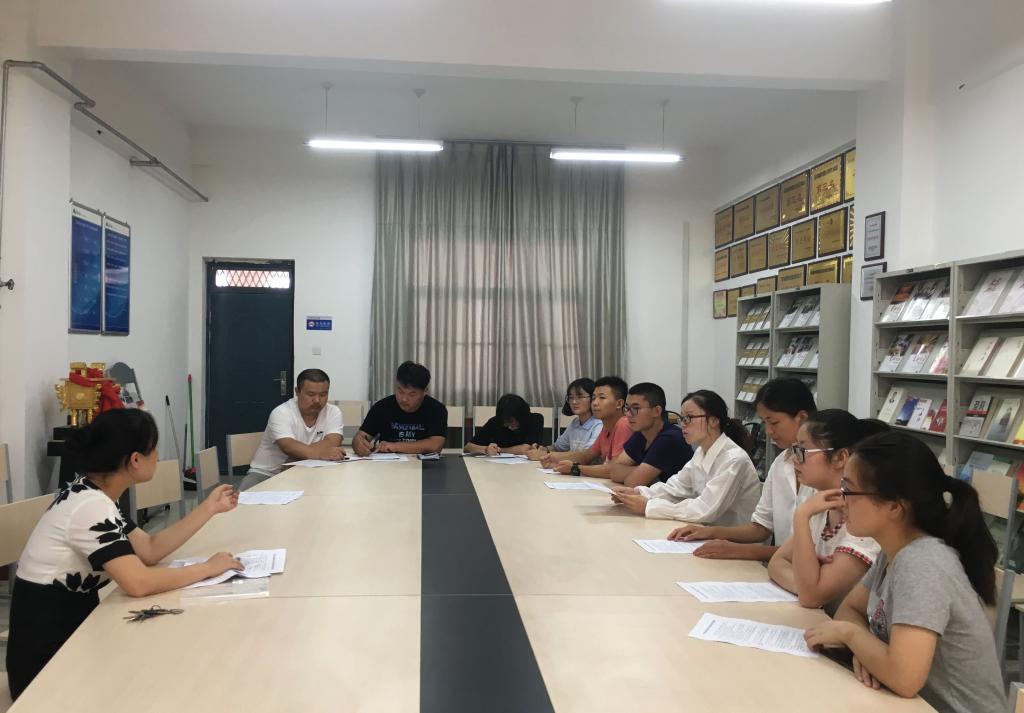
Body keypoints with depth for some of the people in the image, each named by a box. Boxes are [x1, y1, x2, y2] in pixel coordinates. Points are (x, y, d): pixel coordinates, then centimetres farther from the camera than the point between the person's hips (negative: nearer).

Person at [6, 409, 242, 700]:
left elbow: (150, 550, 5)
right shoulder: (90, 506, -25)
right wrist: (208, 568, -19)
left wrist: (209, 508, 3)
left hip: (71, 630, 8)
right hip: (48, 659, -8)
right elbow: (138, 583, -32)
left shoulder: (93, 495, 4)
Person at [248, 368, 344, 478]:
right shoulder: (281, 413, -12)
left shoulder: (333, 412, -1)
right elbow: (289, 448, -27)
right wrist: (321, 454, -43)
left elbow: (332, 444, -16)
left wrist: (299, 451, -27)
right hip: (266, 474, -4)